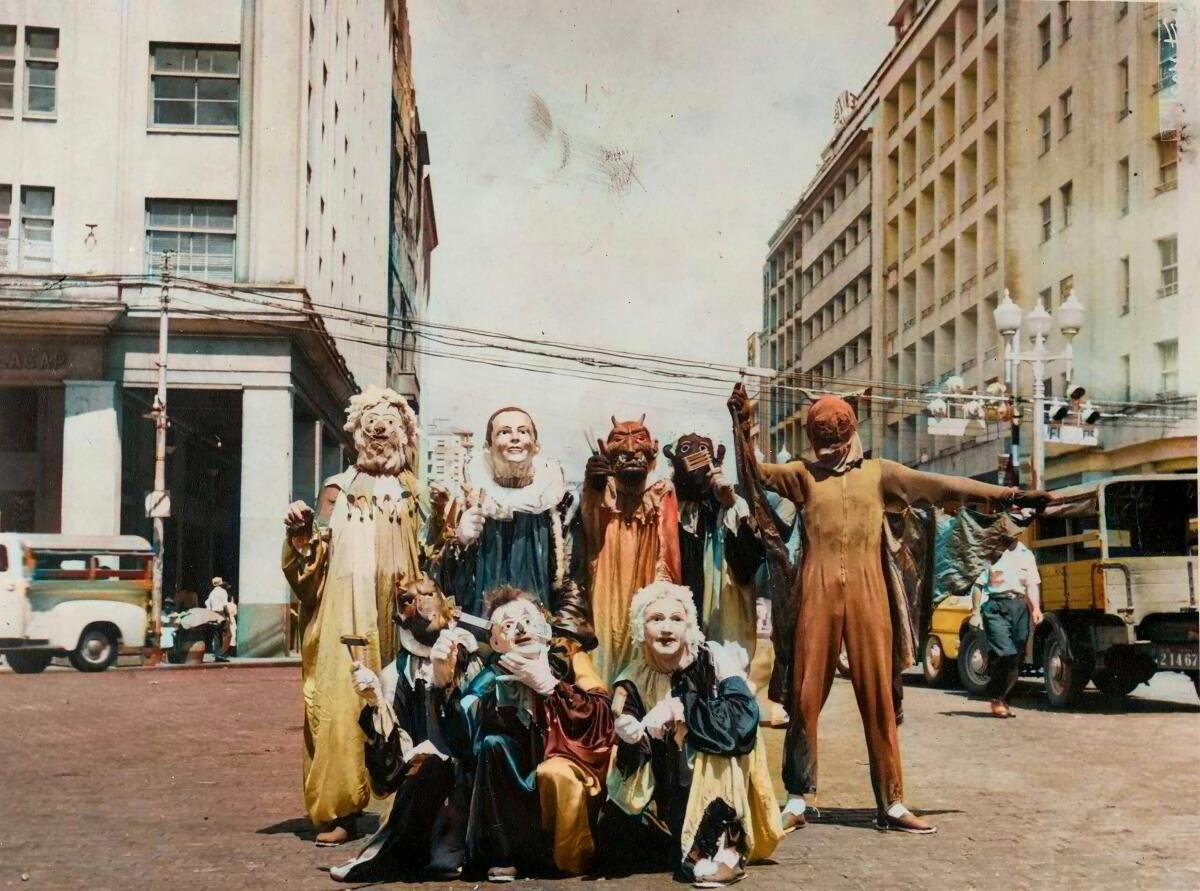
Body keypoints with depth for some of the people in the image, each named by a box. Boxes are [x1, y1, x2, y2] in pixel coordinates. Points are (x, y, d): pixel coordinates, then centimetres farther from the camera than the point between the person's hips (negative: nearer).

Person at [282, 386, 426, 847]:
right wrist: (300, 533, -15)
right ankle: (338, 810, -6)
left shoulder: (411, 491, 14)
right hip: (346, 614, -2)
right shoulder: (339, 489, 9)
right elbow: (313, 559, 3)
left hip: (397, 616, 2)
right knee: (341, 702, -8)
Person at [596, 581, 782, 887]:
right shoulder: (633, 681, -4)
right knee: (610, 836, -18)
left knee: (714, 733, -29)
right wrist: (632, 740, -26)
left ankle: (725, 848, -19)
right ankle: (686, 848, 7)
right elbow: (629, 763, -4)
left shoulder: (714, 660, -13)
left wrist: (678, 709, -24)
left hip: (718, 794, -3)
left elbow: (744, 719, -29)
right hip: (666, 797, 3)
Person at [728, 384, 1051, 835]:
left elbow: (940, 485, 7)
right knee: (806, 696, 0)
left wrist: (1006, 494, 2)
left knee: (878, 698, 1)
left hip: (867, 593, 1)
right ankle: (797, 800, 8)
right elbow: (756, 471, -2)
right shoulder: (803, 474, 10)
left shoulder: (878, 472, 11)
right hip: (818, 592, -1)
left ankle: (891, 804, 6)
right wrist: (744, 426, -18)